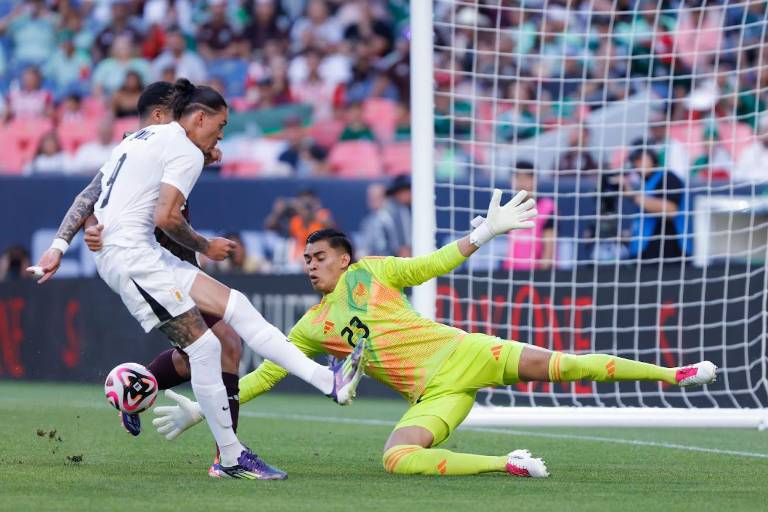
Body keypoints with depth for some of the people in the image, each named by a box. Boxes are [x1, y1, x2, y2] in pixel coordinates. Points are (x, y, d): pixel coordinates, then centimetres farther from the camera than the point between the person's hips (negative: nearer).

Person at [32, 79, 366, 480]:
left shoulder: (141, 138, 22)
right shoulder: (186, 152, -8)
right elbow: (166, 217, -18)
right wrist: (205, 247, -2)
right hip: (131, 254, -10)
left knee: (234, 304, 3)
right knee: (204, 347, -11)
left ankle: (327, 381, -5)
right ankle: (231, 457, -6)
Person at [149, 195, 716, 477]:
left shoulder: (370, 273, 6)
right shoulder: (311, 327, 13)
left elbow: (434, 264, 11)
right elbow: (266, 373, 15)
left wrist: (486, 231, 0)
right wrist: (202, 408, 9)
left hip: (460, 354, -2)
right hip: (434, 395, 2)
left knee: (560, 364, -16)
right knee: (396, 459, -28)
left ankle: (671, 373, -5)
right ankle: (506, 464, -23)